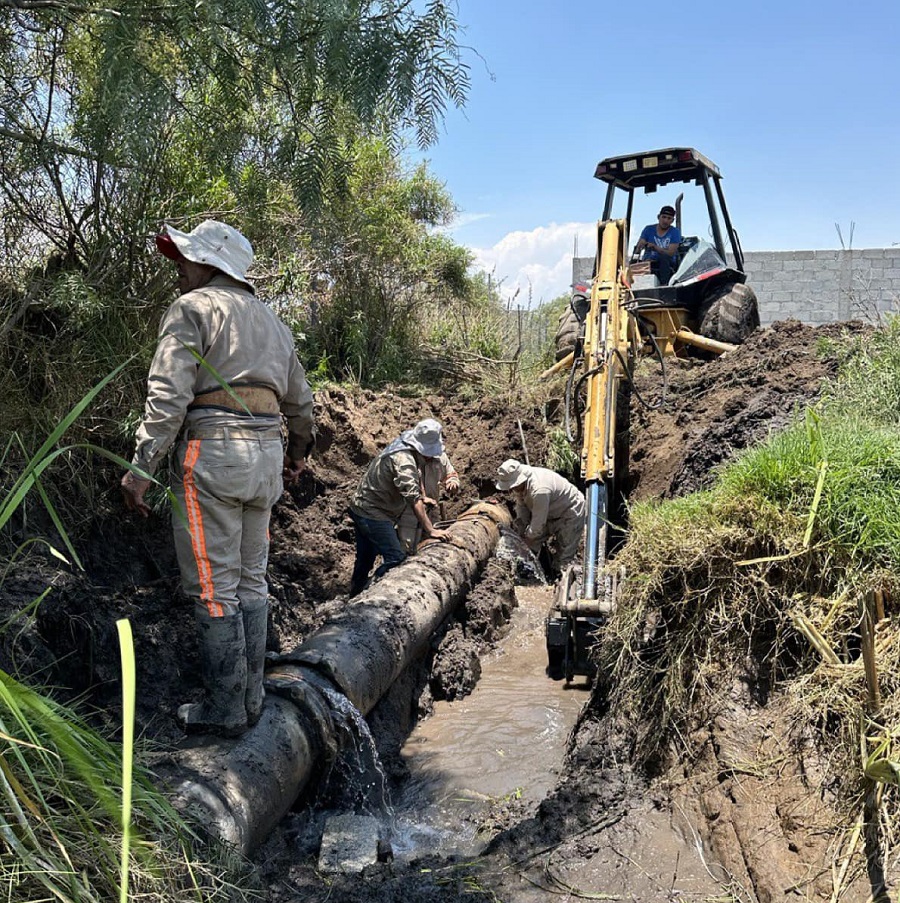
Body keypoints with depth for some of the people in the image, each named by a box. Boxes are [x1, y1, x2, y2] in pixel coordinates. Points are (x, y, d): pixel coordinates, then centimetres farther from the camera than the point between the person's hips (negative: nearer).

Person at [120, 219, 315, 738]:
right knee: (251, 581, 13)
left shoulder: (192, 309, 0)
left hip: (211, 448, -7)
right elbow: (300, 401, 26)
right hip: (267, 455, 7)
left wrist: (142, 467, -15)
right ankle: (251, 699, 19)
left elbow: (169, 394, -13)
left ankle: (225, 710, 4)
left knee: (213, 587, -1)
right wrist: (299, 452, 41)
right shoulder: (271, 320, 22)